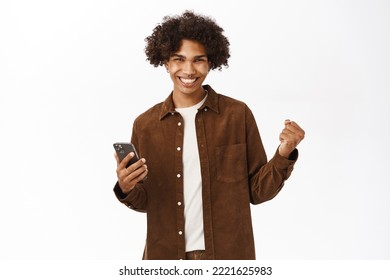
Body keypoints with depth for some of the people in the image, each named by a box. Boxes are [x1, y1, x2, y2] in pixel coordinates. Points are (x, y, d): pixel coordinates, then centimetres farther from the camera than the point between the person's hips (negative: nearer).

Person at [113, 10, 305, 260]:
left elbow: (258, 191, -2)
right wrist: (126, 190, -14)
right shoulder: (145, 125, 0)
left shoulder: (238, 115, -5)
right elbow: (144, 201, 6)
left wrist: (284, 155, -17)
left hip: (227, 255, -1)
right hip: (166, 256, 1)